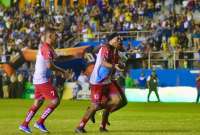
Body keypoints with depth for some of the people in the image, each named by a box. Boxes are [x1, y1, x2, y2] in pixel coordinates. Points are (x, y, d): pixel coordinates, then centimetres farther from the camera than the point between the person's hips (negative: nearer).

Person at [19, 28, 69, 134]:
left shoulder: (42, 46, 11)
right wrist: (62, 71, -16)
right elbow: (49, 65, -25)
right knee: (55, 101, -9)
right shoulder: (47, 48, -17)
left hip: (38, 80, 10)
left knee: (38, 103, 16)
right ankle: (40, 122, -5)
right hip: (43, 80, -10)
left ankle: (24, 125, 18)